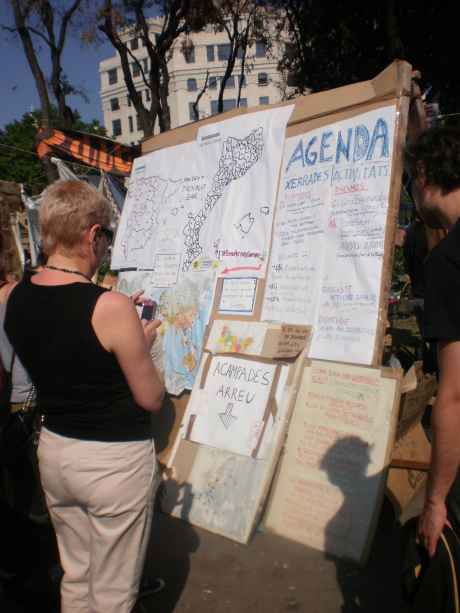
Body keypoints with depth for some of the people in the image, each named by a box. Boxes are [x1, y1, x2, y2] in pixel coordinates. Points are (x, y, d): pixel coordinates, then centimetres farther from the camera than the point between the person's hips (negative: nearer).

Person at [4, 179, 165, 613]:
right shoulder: (111, 306, -24)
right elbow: (152, 399, -15)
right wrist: (142, 343, 1)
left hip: (53, 448, 7)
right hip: (114, 461, -6)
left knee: (75, 576, 27)